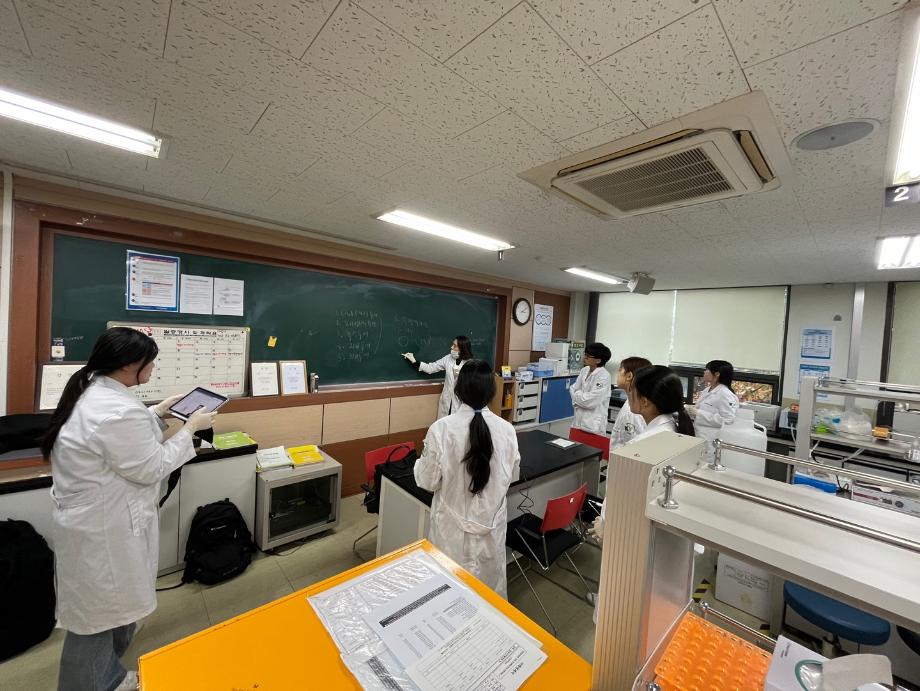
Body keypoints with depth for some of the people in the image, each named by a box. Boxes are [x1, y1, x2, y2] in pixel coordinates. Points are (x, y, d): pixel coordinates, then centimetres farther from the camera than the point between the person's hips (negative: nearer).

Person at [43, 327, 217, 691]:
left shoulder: (91, 390, 0)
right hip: (104, 527, -10)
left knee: (108, 604, 27)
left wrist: (159, 412, 13)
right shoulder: (118, 411, -32)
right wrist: (190, 428, -15)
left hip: (92, 516, 10)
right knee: (97, 615, 11)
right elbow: (151, 469, -23)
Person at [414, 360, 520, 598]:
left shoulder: (441, 428, -22)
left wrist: (423, 461, 7)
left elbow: (428, 482, -12)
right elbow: (512, 475, 2)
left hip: (454, 526, -2)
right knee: (491, 582, 24)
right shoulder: (506, 429, -14)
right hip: (492, 523, 3)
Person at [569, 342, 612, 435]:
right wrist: (579, 399, -10)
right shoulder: (584, 370, 5)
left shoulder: (604, 376, -16)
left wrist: (577, 395, -2)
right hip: (579, 419, 6)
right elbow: (573, 389, 9)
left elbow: (590, 402, -18)